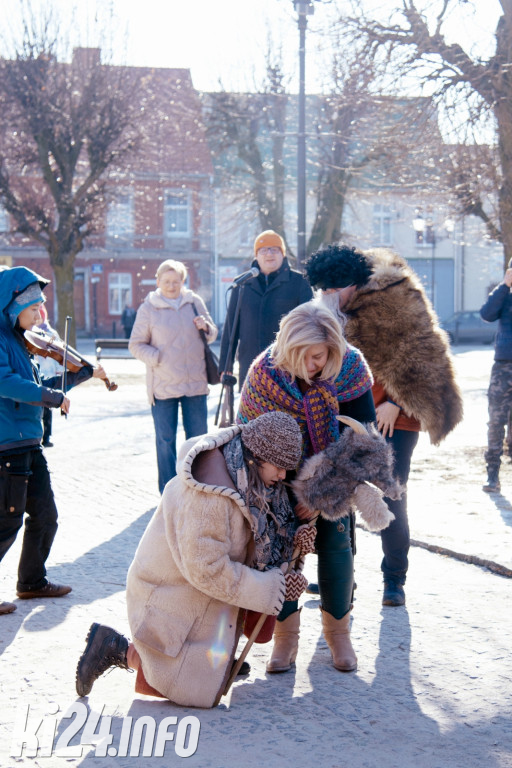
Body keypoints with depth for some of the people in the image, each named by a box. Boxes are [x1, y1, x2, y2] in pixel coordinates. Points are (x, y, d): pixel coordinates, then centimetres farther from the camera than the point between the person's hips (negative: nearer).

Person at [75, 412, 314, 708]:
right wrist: (274, 588, -23)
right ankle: (118, 648, 7)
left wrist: (292, 538, -12)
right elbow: (208, 570, -28)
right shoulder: (209, 495, -33)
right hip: (172, 593, -9)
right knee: (198, 692, -2)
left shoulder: (246, 473, -6)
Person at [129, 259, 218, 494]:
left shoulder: (195, 302, 7)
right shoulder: (148, 308, 0)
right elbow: (136, 345, 2)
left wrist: (206, 328, -6)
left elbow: (212, 336, 17)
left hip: (195, 384, 2)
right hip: (163, 386, -2)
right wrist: (155, 357, -14)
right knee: (165, 440, 2)